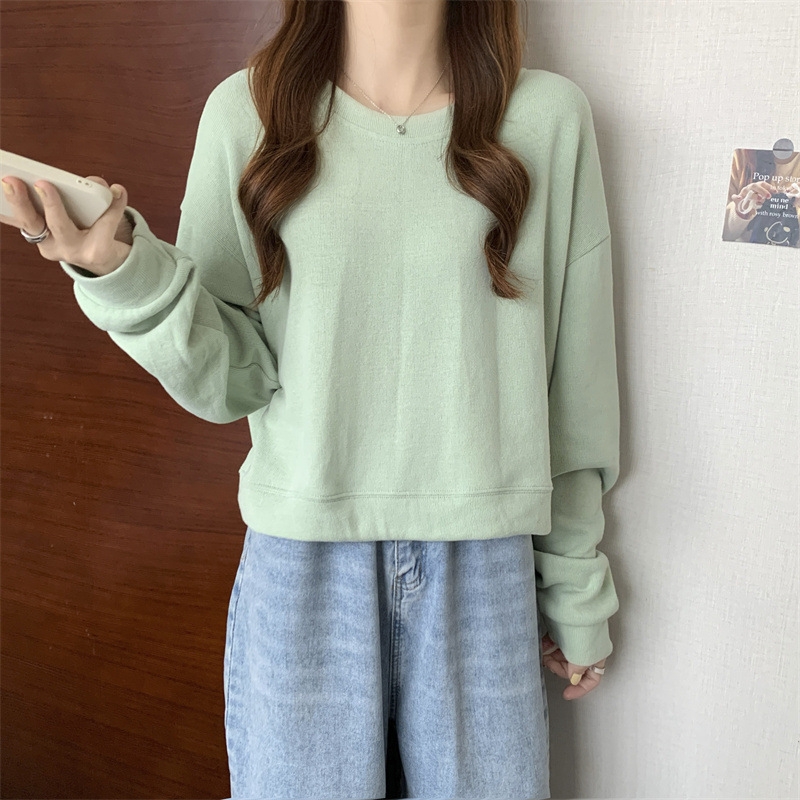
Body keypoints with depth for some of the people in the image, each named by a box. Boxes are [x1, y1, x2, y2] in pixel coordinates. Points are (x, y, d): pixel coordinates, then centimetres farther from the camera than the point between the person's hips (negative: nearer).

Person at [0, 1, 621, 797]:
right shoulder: (247, 110, -1)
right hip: (301, 561, 0)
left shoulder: (548, 116, -1)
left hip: (483, 562, 1)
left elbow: (575, 381, 3)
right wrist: (128, 274, -20)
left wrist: (577, 587, 8)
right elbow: (230, 381, -2)